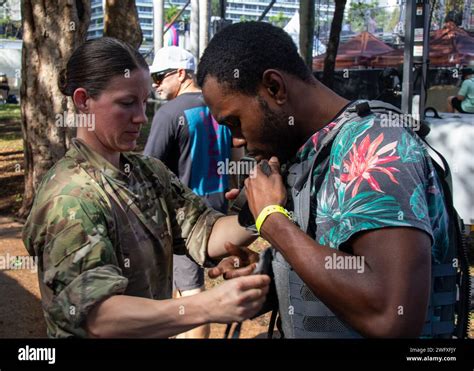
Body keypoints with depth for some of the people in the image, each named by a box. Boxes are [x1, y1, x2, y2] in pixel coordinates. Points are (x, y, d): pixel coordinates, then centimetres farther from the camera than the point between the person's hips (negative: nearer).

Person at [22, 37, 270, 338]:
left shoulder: (150, 172, -1)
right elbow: (97, 314, -34)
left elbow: (204, 235, -12)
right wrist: (209, 307, -44)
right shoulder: (69, 197, -24)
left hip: (155, 330, 7)